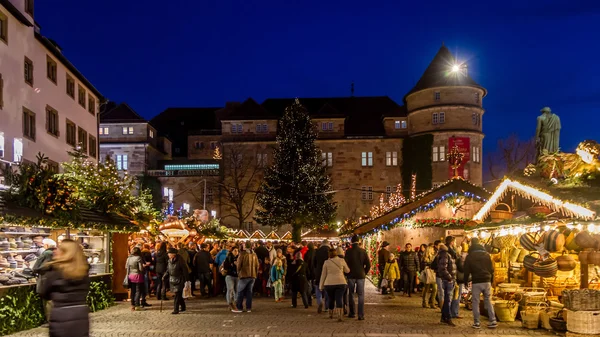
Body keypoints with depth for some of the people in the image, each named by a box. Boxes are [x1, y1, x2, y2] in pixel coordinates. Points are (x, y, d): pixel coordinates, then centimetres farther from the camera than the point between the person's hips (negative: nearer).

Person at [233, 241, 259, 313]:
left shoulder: (242, 254, -9)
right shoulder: (254, 255, 6)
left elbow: (239, 264, -8)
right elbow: (257, 266, 8)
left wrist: (238, 272, 8)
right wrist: (255, 274, 17)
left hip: (244, 275, -5)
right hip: (253, 276, 5)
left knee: (240, 292, 4)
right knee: (249, 291, 9)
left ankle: (239, 308, 3)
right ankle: (249, 308, 7)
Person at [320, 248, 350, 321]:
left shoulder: (326, 262, 2)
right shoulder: (341, 260, 2)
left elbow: (323, 275, 6)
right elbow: (347, 271, 16)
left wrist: (321, 286, 14)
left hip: (329, 283, 1)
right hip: (340, 282, -1)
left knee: (331, 299, 18)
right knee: (339, 299, -4)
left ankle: (330, 314, 30)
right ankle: (339, 315, -19)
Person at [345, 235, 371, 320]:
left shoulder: (348, 251, -7)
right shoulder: (363, 251, -2)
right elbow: (368, 264, -2)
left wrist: (347, 273, 8)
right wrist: (364, 273, 11)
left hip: (351, 276, -1)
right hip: (361, 275, 1)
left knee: (351, 294, 12)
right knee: (361, 295, 4)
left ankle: (351, 313, 17)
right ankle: (361, 315, -1)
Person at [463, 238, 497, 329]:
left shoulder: (470, 256, -1)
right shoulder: (486, 254, 7)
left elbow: (466, 270, -1)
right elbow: (491, 268, 9)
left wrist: (465, 281, 9)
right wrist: (491, 280, 16)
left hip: (476, 282, -3)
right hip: (487, 281, 3)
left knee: (475, 302, 3)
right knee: (488, 301, 10)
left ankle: (477, 322, 2)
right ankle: (493, 321, 5)